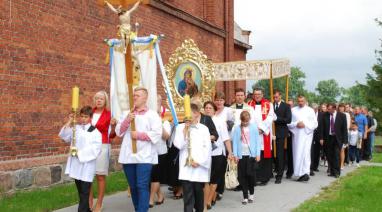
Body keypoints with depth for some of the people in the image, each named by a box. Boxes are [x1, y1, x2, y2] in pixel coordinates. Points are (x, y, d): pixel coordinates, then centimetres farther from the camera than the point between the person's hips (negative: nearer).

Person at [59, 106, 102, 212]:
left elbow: (96, 148, -16)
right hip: (76, 163, 6)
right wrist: (69, 122, -7)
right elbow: (64, 136, -1)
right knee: (80, 190, 15)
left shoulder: (95, 131, -7)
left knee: (85, 191, -3)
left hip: (87, 164, -6)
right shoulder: (75, 128, 9)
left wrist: (81, 153, -18)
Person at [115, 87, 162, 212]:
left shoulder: (152, 114, 2)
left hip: (144, 156, -5)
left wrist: (139, 135, -12)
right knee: (133, 187, 12)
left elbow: (157, 134, -10)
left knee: (142, 186, -9)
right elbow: (119, 132, 8)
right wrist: (126, 120, -7)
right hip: (128, 156, 5)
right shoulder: (128, 114, 18)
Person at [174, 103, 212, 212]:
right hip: (186, 167, -1)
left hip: (200, 167, 1)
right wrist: (185, 130, -11)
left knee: (199, 192, 12)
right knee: (188, 195, -4)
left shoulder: (204, 128, 4)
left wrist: (199, 161, -8)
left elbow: (207, 148, 0)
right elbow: (179, 145, -6)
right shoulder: (180, 127, 4)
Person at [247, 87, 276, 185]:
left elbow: (270, 118, -2)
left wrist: (261, 128, -11)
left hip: (264, 134, -1)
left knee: (264, 156, 0)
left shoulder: (268, 105, 6)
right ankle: (254, 177, 3)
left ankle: (264, 177, 7)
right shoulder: (249, 105, 11)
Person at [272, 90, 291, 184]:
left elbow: (288, 120, -6)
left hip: (280, 133, -2)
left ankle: (279, 176, 0)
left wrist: (277, 119, -11)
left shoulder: (286, 106, 3)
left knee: (280, 154, -3)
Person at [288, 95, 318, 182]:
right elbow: (289, 123, 6)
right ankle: (300, 173, 8)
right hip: (296, 135, 2)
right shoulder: (293, 110, 10)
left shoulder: (310, 110, 7)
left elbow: (315, 124, 3)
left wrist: (305, 125, -10)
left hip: (307, 134, -2)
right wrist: (296, 124, -12)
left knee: (305, 153, -11)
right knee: (297, 154, 1)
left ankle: (306, 173, -14)